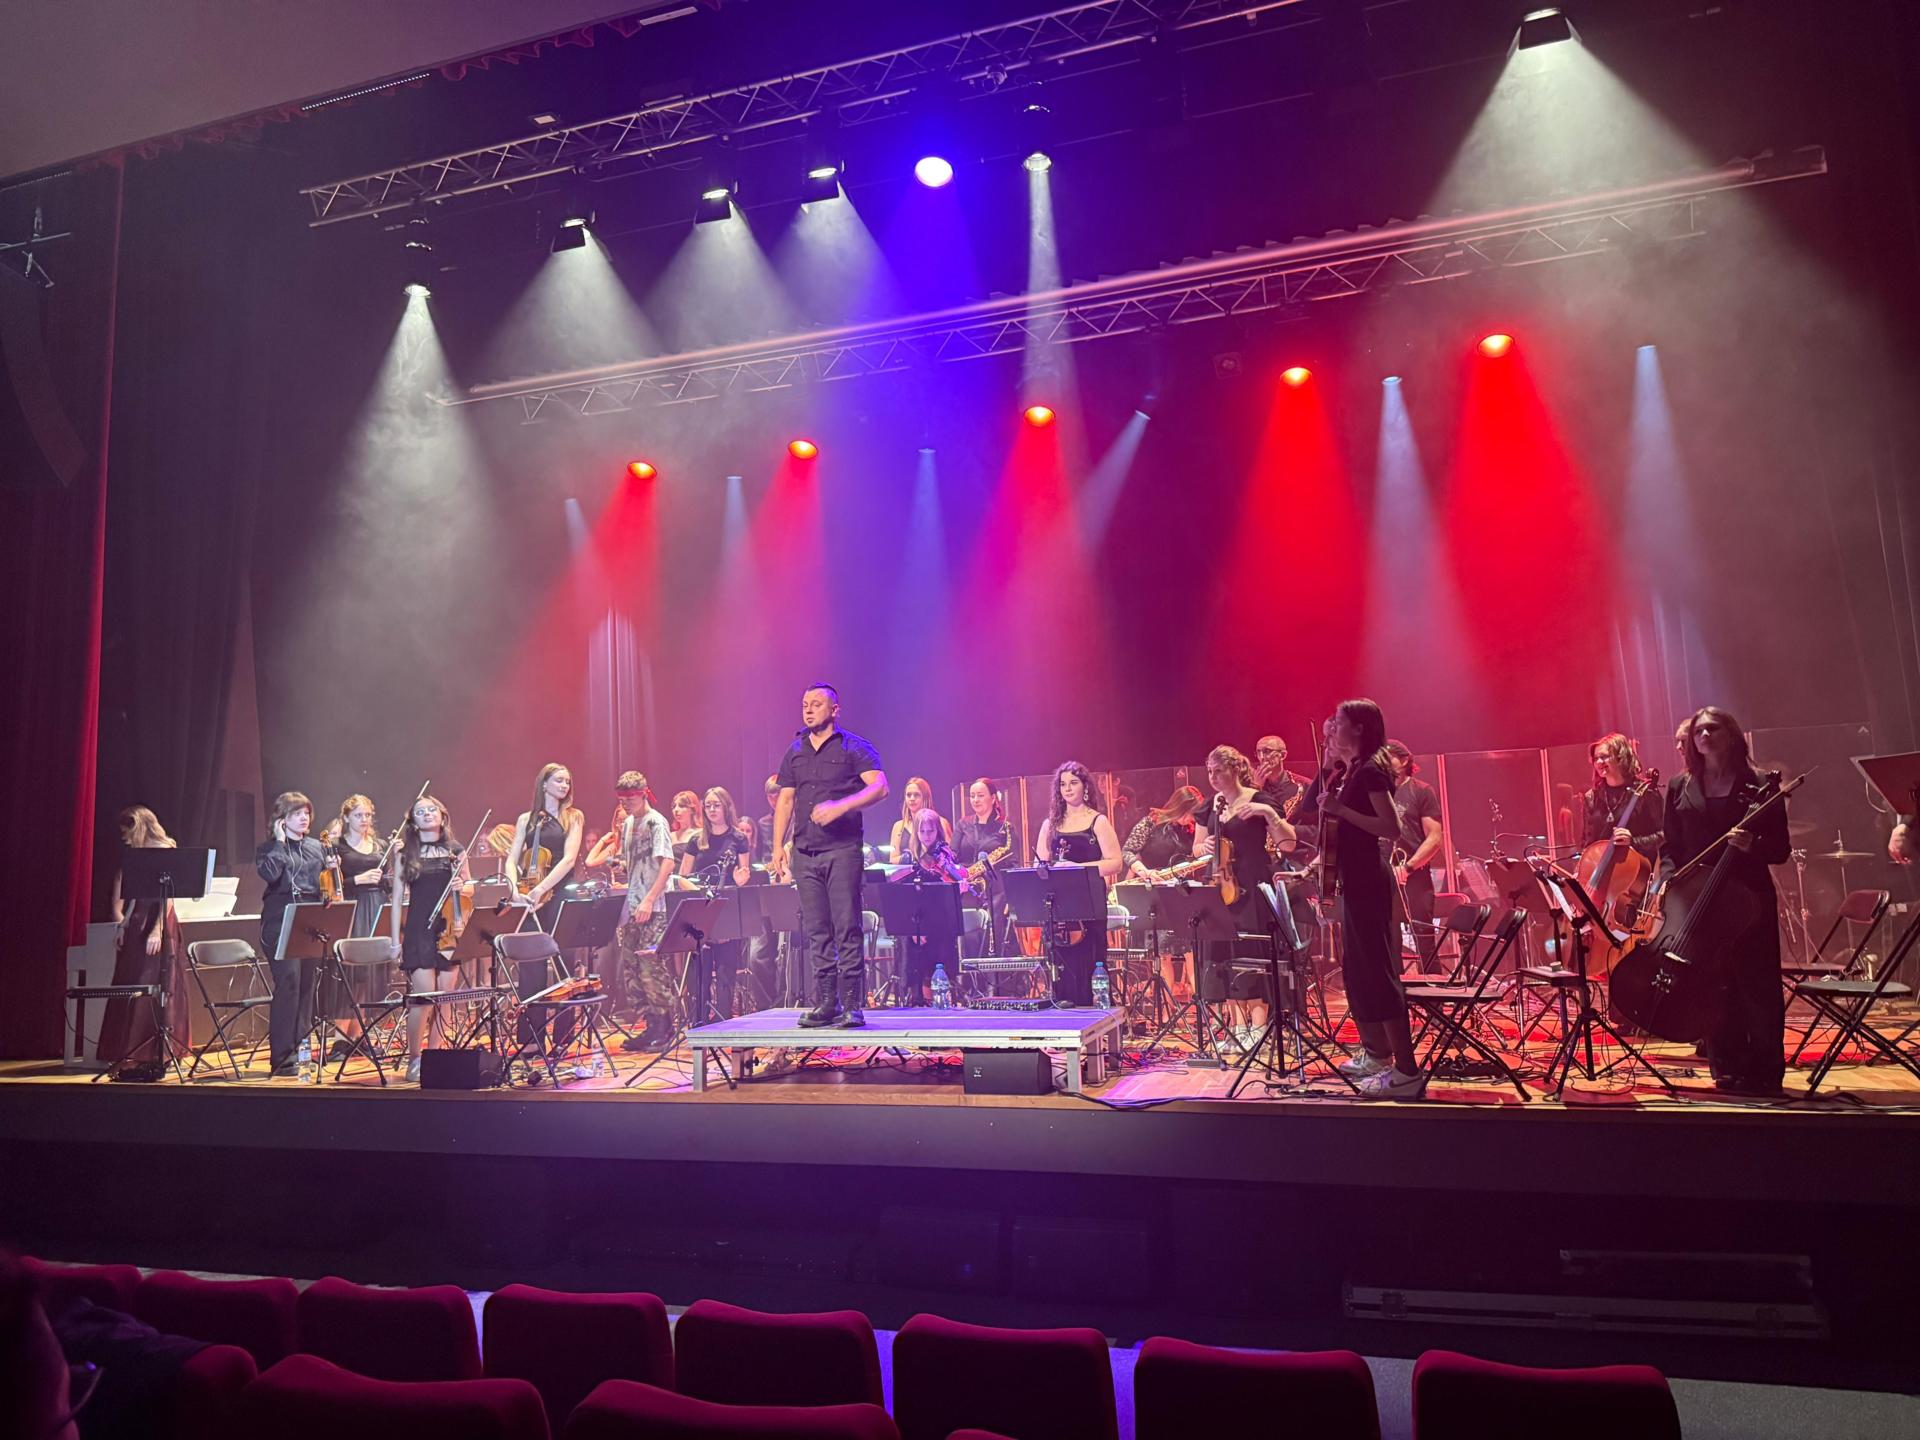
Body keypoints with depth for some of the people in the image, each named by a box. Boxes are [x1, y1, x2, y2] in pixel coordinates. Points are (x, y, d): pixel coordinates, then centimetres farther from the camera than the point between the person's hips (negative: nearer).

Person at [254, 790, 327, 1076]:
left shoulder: (318, 848, 18)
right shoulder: (269, 847, 3)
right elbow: (269, 874, -17)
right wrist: (280, 842, -9)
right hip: (281, 921, -5)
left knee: (306, 984, 6)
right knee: (288, 981, -14)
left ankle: (301, 1050, 16)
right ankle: (283, 1056, -8)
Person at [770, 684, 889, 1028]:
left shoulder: (854, 748, 0)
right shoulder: (794, 752, 16)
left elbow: (879, 787, -12)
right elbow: (785, 800, 16)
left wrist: (841, 806, -24)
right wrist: (778, 846, 7)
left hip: (843, 849, -5)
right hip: (805, 852, 5)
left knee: (847, 928, -6)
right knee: (816, 931, 7)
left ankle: (852, 1004, -1)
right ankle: (825, 1003, 13)